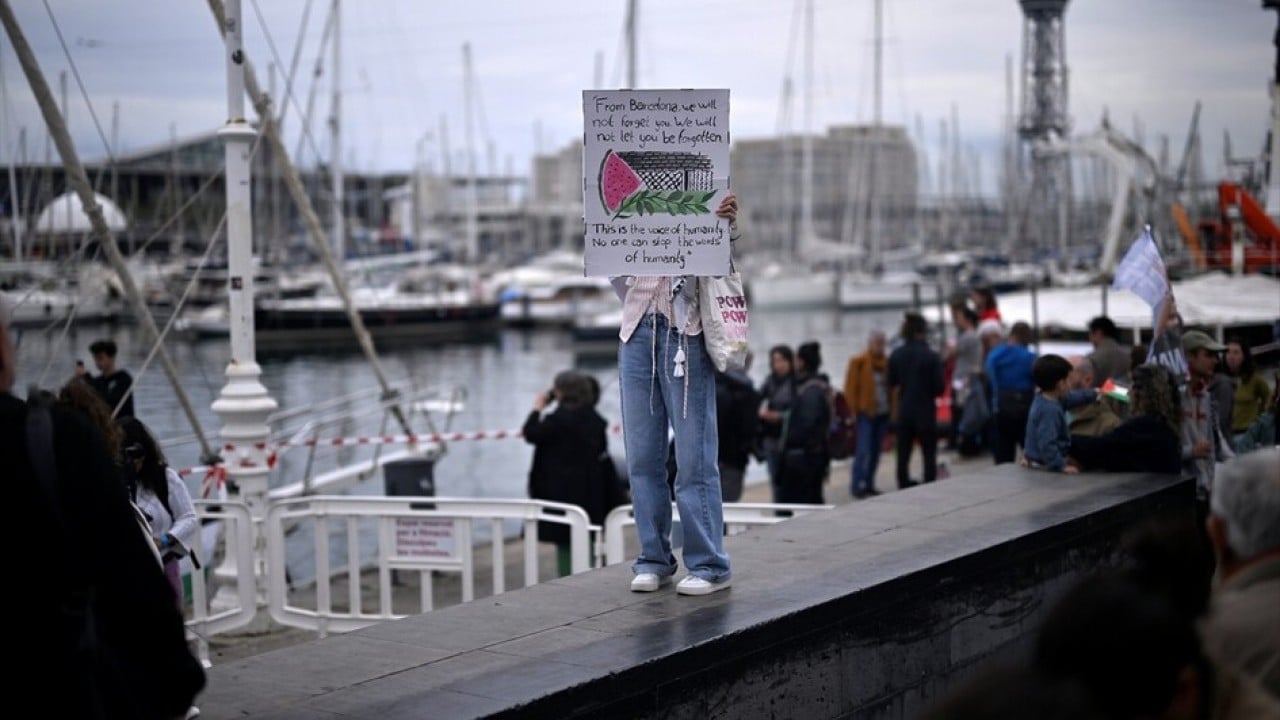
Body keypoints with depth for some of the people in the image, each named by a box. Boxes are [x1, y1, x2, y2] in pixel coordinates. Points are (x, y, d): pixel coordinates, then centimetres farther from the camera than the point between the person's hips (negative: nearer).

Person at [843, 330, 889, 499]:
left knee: (876, 451, 8)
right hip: (866, 413, -6)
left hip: (882, 413, 6)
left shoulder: (886, 362, 9)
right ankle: (856, 486, -1)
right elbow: (850, 388, -6)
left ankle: (869, 485, 16)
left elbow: (891, 386, 16)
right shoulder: (859, 362, -7)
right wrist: (855, 409, -9)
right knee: (863, 451, -8)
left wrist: (891, 408, 7)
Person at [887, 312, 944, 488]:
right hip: (925, 411, -3)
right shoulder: (931, 356, -12)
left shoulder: (896, 355, -2)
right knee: (929, 456, 5)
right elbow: (939, 388, -10)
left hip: (904, 411, 3)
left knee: (903, 456, 9)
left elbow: (892, 384, 5)